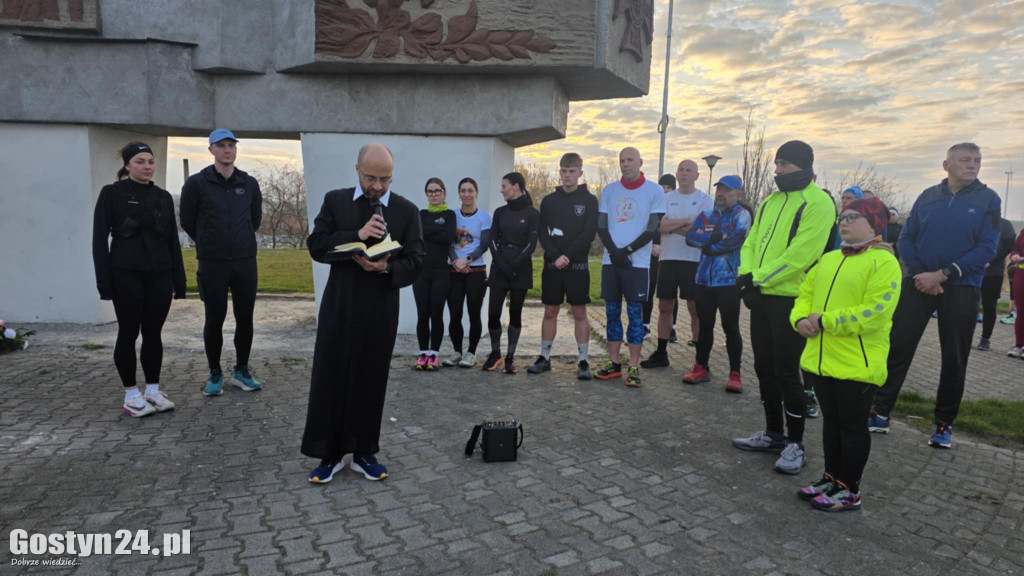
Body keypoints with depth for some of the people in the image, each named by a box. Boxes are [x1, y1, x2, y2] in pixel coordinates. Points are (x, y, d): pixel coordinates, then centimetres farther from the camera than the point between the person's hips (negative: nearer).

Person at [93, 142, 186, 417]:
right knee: (129, 333, 3)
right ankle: (131, 394, 12)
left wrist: (179, 279, 8)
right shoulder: (112, 193, -1)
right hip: (126, 274, -3)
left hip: (160, 275, 4)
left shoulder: (163, 196, 11)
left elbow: (172, 240, 12)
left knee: (153, 333, 7)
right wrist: (104, 281, -10)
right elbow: (99, 239, -3)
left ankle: (153, 390, 17)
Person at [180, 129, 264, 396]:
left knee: (245, 318, 6)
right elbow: (187, 220, 5)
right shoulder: (197, 183, -3)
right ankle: (215, 374, 17)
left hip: (245, 261, 3)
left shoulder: (249, 183, 6)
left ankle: (242, 371, 21)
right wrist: (209, 243, 12)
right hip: (212, 263, -2)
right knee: (215, 319, 4)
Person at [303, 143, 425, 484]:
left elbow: (415, 262, -1)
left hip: (381, 311, 0)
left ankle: (364, 452, 21)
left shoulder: (406, 210, 2)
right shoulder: (335, 201, 4)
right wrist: (356, 236, -18)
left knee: (371, 382, 7)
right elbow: (316, 246, -4)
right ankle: (329, 453, 19)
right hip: (339, 307, 1)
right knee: (330, 380, 4)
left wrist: (387, 268, -21)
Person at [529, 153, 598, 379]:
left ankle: (583, 361, 7)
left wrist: (567, 256, -15)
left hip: (578, 266, -2)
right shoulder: (549, 201, 8)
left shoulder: (589, 200, 2)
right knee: (550, 312, 8)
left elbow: (589, 234, -7)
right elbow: (542, 233, 1)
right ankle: (544, 358, 16)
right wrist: (556, 256, -14)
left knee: (579, 313, 1)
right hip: (552, 265, 2)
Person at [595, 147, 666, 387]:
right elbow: (601, 226, 6)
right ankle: (614, 363, 16)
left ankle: (634, 367, 5)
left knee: (634, 313, -1)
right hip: (611, 260, 4)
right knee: (612, 312, 7)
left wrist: (627, 251, -13)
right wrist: (614, 251, -10)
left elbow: (652, 229, -5)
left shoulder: (655, 191, -1)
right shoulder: (609, 191, 8)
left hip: (637, 262, -3)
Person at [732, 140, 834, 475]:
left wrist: (758, 278, -17)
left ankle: (795, 444, 14)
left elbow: (799, 255, -20)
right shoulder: (770, 202, 15)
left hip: (791, 299, -8)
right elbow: (751, 243, 11)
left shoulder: (818, 203, -10)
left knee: (786, 372, -1)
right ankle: (773, 434, 28)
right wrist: (746, 277, -6)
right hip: (761, 297, 8)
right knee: (764, 367, 13)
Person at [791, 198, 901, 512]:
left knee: (852, 425, 6)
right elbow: (805, 293, 14)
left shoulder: (883, 262, -11)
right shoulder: (829, 260, 13)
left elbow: (874, 313, -21)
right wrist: (801, 318, -7)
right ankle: (832, 478, 32)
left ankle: (849, 491, 19)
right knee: (831, 420, 18)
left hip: (857, 364, -7)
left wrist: (825, 321, -20)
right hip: (821, 358, 7)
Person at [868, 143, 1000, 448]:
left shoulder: (988, 199, -2)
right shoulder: (928, 196, 4)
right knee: (897, 348, -1)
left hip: (961, 289, -1)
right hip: (918, 283, 1)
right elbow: (906, 239, 5)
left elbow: (987, 248, -9)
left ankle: (944, 423, 21)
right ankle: (881, 413, 7)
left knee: (954, 360, 7)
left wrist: (941, 275, -17)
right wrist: (921, 274, -9)